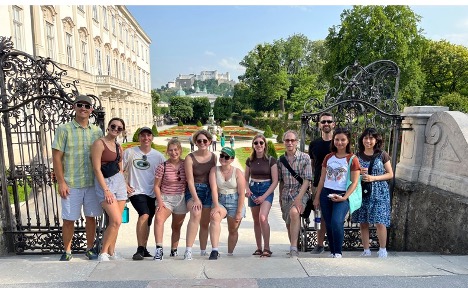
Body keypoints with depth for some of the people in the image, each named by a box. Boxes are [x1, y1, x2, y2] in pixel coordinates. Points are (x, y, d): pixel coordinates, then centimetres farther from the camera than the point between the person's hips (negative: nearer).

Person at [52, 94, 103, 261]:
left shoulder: (97, 131, 6)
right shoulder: (64, 129, -3)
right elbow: (57, 157, -4)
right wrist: (61, 182, -9)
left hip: (93, 183, 3)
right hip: (71, 184, -2)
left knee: (91, 217, 11)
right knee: (68, 219, 7)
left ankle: (90, 248, 27)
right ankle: (67, 252, 26)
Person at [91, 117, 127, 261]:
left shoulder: (119, 147, 12)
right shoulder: (99, 143, -8)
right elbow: (97, 169, -13)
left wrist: (125, 185, 15)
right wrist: (106, 190, -16)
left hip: (119, 182, 7)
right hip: (104, 183, -6)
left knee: (114, 222, 9)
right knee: (116, 221, -13)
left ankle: (111, 252, 22)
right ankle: (103, 253, 5)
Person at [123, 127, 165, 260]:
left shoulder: (159, 156, 5)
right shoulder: (129, 152, 0)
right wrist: (125, 185, -3)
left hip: (153, 194, 3)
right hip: (136, 192, -3)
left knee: (147, 222, 12)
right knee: (144, 215, -26)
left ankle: (144, 249, 31)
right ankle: (140, 249, -18)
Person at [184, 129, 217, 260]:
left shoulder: (213, 157, 6)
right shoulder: (190, 158, -7)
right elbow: (190, 180, -13)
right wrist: (196, 199, -20)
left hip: (209, 191, 4)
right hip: (193, 191, -4)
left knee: (205, 223, 9)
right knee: (196, 214, -30)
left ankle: (203, 251, 25)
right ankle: (188, 250, -28)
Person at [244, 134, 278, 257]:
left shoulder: (271, 160, -5)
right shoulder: (250, 160, 5)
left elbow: (275, 181, -7)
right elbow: (246, 179, 13)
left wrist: (264, 196, -14)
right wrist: (247, 189, -8)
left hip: (267, 190, -4)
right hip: (253, 190, 4)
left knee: (263, 218, -21)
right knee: (256, 221, 9)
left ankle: (267, 248, -8)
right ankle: (259, 248, 22)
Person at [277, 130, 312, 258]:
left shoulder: (305, 157, -5)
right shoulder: (281, 159, 7)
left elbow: (306, 180, -11)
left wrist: (299, 198, -20)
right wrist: (280, 198, 14)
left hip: (300, 193, -5)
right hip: (286, 195, 5)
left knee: (294, 212, -32)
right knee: (288, 223, 11)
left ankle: (293, 248, -27)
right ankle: (293, 249, 31)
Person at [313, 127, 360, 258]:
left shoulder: (352, 159, -2)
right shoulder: (328, 157, 10)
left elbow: (354, 182, -5)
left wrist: (344, 197, -16)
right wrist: (317, 197, 11)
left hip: (341, 195, -4)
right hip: (326, 194, 5)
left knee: (336, 222, -20)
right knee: (328, 225, 8)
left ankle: (338, 253, -3)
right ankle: (332, 252, 22)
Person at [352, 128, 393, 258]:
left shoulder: (382, 155, -1)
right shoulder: (357, 156, 5)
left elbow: (390, 174, 0)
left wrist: (373, 178, -13)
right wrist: (359, 173, -9)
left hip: (379, 192, -2)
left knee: (380, 222, -5)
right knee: (363, 223, 6)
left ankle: (383, 250, 15)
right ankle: (366, 251, 20)